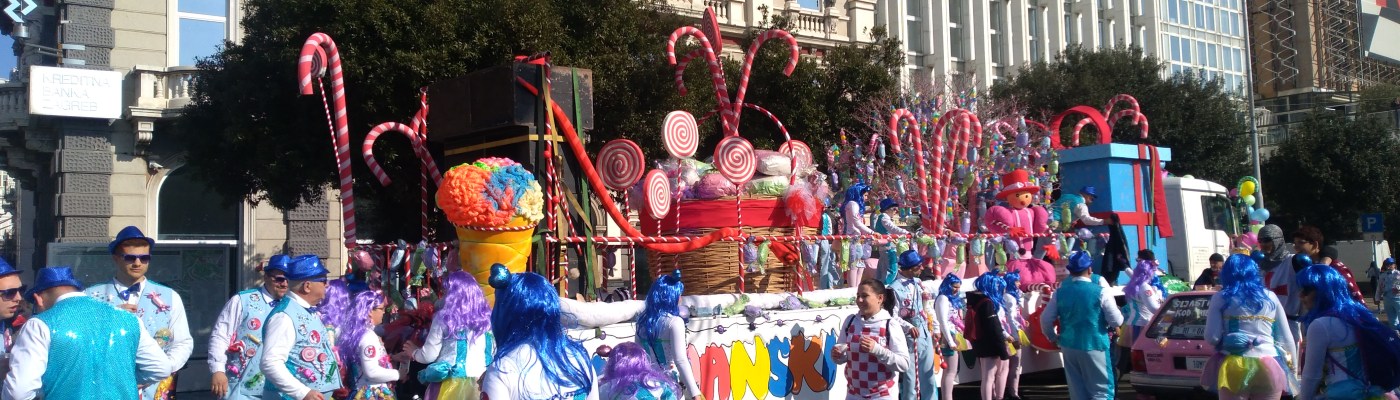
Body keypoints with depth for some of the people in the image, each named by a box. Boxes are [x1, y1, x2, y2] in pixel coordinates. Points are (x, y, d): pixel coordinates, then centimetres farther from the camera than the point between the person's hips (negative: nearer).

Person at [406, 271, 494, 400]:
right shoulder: (485, 318, 3)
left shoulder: (445, 317, -6)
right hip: (479, 384, 3)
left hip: (450, 384, -3)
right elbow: (493, 353, 7)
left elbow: (429, 355, -3)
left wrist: (414, 352, 16)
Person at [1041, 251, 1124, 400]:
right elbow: (1116, 321, -9)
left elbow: (1045, 320, 5)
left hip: (1068, 347, 4)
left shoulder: (1060, 292, 1)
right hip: (1094, 346, -4)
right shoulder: (1100, 291, -10)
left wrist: (1054, 338, 21)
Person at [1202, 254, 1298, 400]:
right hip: (1269, 369, 3)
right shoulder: (1270, 297, 13)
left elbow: (1212, 337, -4)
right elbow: (1286, 339, 13)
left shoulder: (1221, 298, 2)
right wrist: (1292, 368, 23)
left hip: (1234, 368, -3)